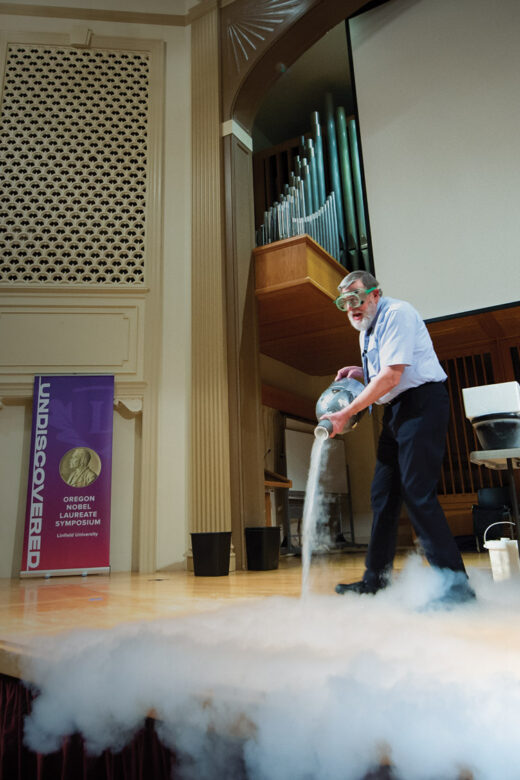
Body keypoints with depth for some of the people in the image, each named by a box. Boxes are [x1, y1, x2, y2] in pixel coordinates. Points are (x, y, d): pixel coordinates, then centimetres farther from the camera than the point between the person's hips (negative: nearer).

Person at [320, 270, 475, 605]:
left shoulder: (397, 314, -12)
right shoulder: (366, 330, 17)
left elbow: (391, 376, -21)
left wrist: (346, 413, -20)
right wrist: (360, 373, 6)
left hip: (422, 403, -9)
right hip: (397, 410, 10)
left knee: (416, 492, -15)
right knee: (383, 492, 7)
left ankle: (455, 582, -7)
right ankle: (377, 578, 16)